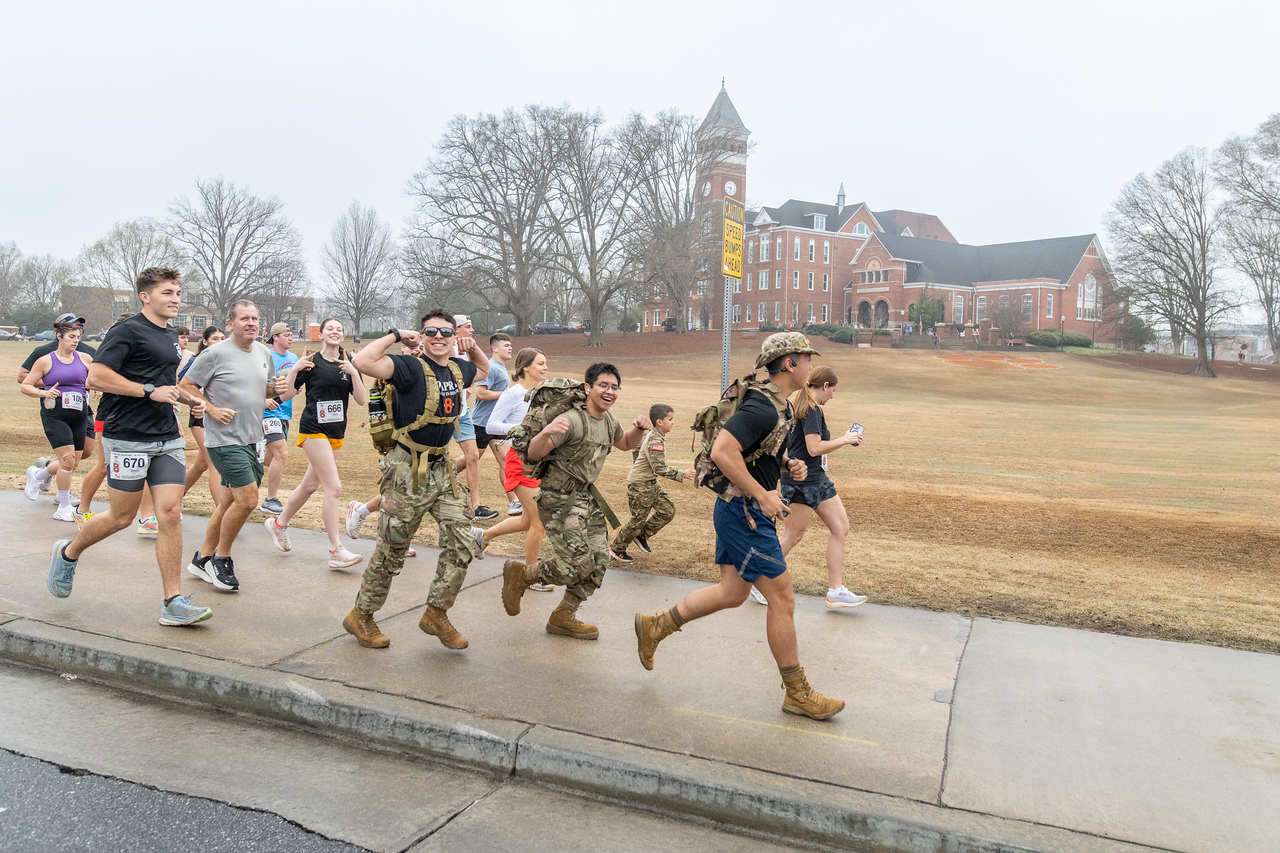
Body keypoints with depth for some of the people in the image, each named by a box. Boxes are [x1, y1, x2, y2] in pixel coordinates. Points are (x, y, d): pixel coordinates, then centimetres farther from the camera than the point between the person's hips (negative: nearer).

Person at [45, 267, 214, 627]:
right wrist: (151, 391, -19)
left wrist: (188, 398, 16)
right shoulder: (128, 331, -8)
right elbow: (97, 375, -17)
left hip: (168, 439, 6)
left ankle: (173, 603, -1)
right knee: (122, 517, 5)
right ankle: (68, 553, 36)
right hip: (129, 438, -6)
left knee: (170, 514, -3)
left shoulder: (171, 336, 17)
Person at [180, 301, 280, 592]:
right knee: (247, 499, -12)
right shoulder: (215, 354, -10)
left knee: (231, 501, 13)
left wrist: (274, 389, 1)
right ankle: (221, 559, 7)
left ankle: (202, 558, 27)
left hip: (252, 439, 7)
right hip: (225, 439, -7)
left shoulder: (264, 352, 11)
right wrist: (212, 410, -14)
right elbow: (186, 385, -5)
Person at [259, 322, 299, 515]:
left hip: (284, 412, 8)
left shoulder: (293, 358, 13)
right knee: (282, 454, -15)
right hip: (268, 412, -8)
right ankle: (271, 500, -7)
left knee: (273, 457, 13)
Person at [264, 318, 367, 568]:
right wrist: (294, 370, -16)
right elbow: (285, 396, -4)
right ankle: (336, 551, -11)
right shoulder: (311, 362, -3)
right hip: (313, 428, -6)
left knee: (310, 485, 17)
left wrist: (354, 374, -14)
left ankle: (279, 523, 41)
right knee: (334, 487, -14)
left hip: (336, 432, 6)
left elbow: (362, 401, -2)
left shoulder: (348, 365, 8)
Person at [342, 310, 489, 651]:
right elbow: (363, 361, -31)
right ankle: (361, 616, 25)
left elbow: (484, 369, 30)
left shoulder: (457, 369, 7)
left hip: (443, 469, 7)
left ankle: (436, 614, 18)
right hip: (408, 471, -7)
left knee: (463, 544, 2)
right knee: (390, 552, 5)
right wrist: (395, 335, -18)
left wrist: (473, 347, 10)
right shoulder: (411, 367, -14)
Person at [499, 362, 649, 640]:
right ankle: (520, 574, 11)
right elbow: (534, 453, -21)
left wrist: (639, 429, 5)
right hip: (559, 499, -9)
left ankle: (563, 617, 19)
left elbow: (625, 443, 27)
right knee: (579, 564, -13)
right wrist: (546, 433, -42)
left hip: (586, 496, 9)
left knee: (599, 560, 3)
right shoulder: (573, 420, -20)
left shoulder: (608, 420, 7)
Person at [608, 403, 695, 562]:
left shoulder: (651, 435, 5)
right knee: (638, 519, 1)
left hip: (650, 483, 9)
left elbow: (636, 450, 20)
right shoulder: (655, 440, -24)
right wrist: (681, 474, -22)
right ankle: (617, 548, 18)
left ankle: (642, 535, 21)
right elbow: (660, 468, -28)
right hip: (639, 485, -9)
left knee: (668, 510, 6)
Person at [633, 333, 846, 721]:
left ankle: (655, 626, 27)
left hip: (739, 510, 11)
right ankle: (797, 694, 12)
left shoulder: (779, 406, 13)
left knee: (731, 593, 17)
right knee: (782, 599, -1)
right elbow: (722, 451, -30)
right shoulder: (762, 408, -21)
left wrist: (788, 464, 7)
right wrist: (762, 495, -25)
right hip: (744, 511, -11)